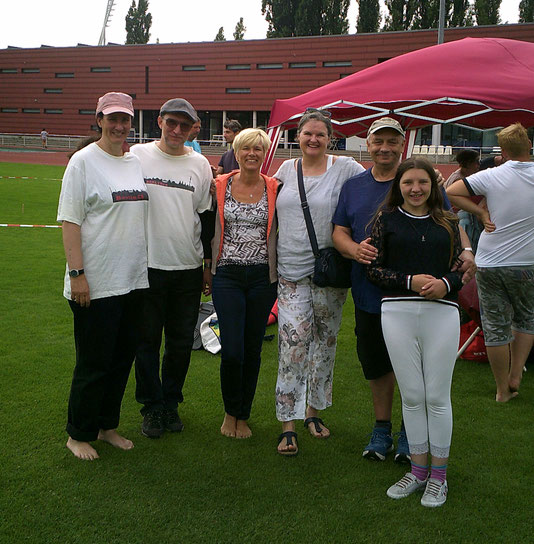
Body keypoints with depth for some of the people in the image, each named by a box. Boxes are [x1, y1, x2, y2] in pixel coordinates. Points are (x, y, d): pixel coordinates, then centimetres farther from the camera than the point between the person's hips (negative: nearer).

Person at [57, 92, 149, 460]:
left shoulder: (136, 162, 11)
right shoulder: (84, 161, -7)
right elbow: (70, 221, -11)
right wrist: (77, 274, -17)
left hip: (133, 280, 7)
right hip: (96, 284, -6)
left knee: (123, 358, 14)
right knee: (94, 362, 2)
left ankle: (107, 426, 30)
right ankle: (78, 434, 20)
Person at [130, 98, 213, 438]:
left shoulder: (200, 164, 6)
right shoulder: (137, 156, 0)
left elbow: (206, 216, 11)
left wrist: (208, 264, 10)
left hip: (188, 268, 2)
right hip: (147, 266, -2)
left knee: (181, 342, 9)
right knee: (148, 340, 4)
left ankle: (171, 402, 26)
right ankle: (152, 407, 19)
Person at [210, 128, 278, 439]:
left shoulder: (275, 189, 3)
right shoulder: (220, 186, 2)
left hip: (263, 276, 1)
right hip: (228, 275, -1)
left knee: (253, 350, 7)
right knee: (232, 352, -7)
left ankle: (243, 416, 25)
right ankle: (230, 411, 19)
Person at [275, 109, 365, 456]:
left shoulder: (345, 168, -1)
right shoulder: (287, 169, 11)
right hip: (291, 271, 1)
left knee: (325, 340, 9)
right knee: (293, 341, -8)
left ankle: (313, 410, 28)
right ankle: (288, 424, -2)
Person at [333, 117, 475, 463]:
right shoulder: (354, 186, 10)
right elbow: (339, 231, 10)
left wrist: (466, 251, -25)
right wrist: (355, 249, -13)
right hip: (370, 293, 3)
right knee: (376, 364, 14)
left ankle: (410, 434, 24)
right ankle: (382, 426, 33)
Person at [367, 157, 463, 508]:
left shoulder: (448, 223, 11)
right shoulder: (387, 219, 7)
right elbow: (374, 269, 2)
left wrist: (445, 283, -11)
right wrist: (410, 281, -12)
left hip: (442, 313, 0)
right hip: (398, 312, 0)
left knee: (437, 397, 3)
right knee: (411, 396, 7)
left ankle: (439, 474, 19)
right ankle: (418, 469, 23)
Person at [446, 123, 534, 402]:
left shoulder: (491, 176, -9)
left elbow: (451, 193, -9)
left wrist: (481, 212, -3)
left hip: (489, 264, -1)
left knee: (495, 328, 8)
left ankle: (503, 389, 17)